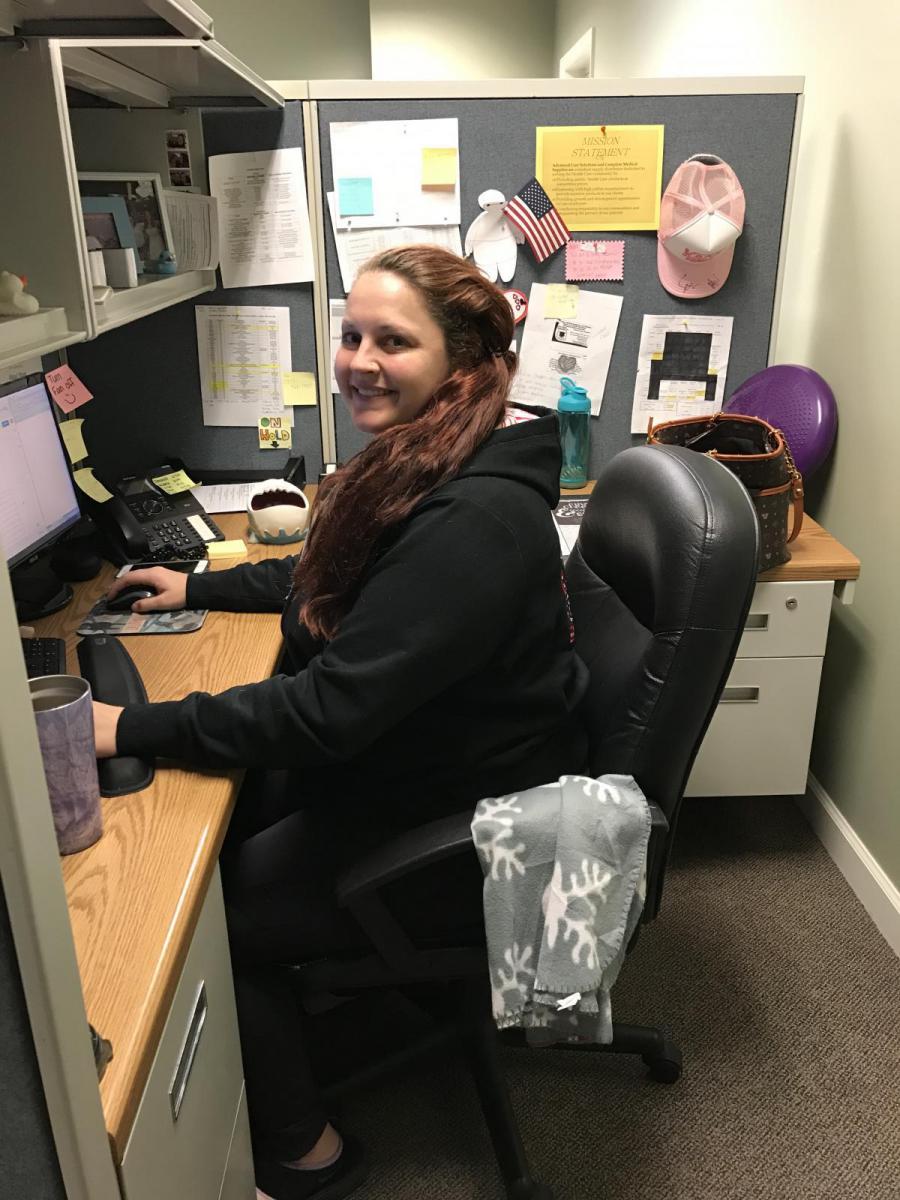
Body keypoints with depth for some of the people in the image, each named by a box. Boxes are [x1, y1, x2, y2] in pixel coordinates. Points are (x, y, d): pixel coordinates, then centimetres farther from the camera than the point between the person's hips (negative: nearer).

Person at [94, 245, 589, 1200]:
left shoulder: (472, 520, -31)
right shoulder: (417, 466, 0)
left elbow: (330, 706, -32)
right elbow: (330, 583, 17)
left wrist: (134, 728, -25)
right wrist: (197, 587, 16)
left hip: (466, 825, -9)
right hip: (401, 761, 9)